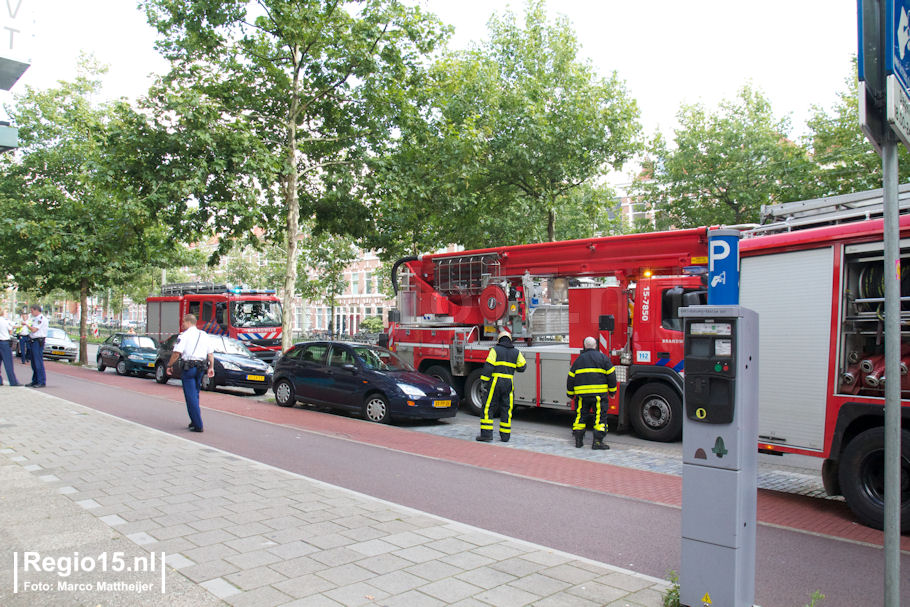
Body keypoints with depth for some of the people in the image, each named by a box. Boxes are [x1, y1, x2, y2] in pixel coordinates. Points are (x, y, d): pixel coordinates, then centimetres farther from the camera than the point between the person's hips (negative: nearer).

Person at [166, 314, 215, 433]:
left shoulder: (184, 335, -5)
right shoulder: (204, 335, 14)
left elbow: (177, 352, -12)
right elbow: (211, 353, 12)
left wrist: (170, 365, -1)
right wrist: (211, 367, 14)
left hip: (188, 366, -6)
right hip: (201, 368, 6)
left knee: (191, 396, -4)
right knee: (195, 394, 19)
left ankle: (198, 425, -8)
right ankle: (195, 421, 22)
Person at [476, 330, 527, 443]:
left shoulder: (495, 350, -2)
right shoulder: (516, 352, 9)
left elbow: (488, 367, -9)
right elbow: (522, 367, 14)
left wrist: (484, 382, -9)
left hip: (495, 382, -4)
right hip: (508, 384, 4)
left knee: (488, 408, 1)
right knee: (506, 409, 9)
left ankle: (486, 434, -4)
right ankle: (505, 435, 12)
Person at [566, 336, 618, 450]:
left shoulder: (579, 359, 10)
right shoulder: (602, 357, 2)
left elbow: (571, 377, 13)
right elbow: (611, 375, 2)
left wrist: (570, 393, 22)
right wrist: (612, 390, 12)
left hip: (581, 393, 3)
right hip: (599, 393, -3)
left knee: (581, 416, 11)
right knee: (599, 416, 0)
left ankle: (578, 440, 12)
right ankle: (598, 441, -4)